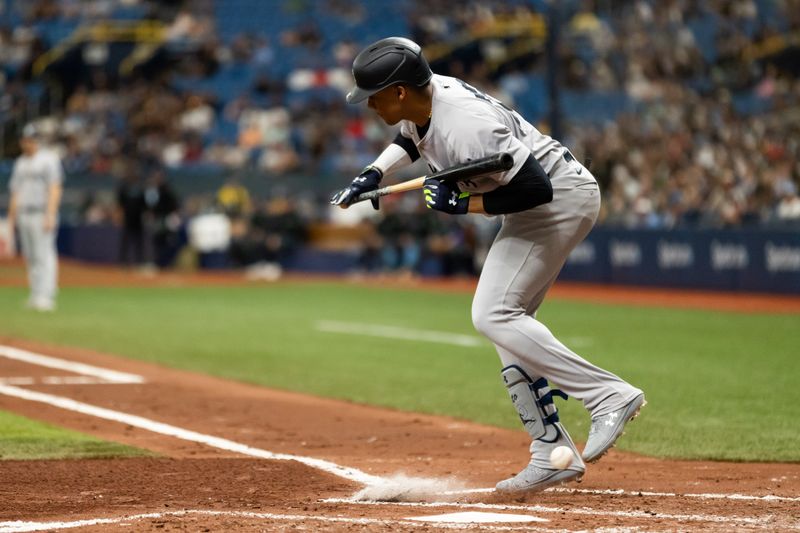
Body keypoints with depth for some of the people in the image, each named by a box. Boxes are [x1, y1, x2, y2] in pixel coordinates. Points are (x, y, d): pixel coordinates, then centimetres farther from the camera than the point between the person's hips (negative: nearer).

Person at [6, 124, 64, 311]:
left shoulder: (48, 159, -2)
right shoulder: (20, 163, 19)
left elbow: (54, 189, -10)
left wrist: (50, 215, -19)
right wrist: (11, 217, 15)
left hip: (42, 214, -7)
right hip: (24, 215, 7)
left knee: (44, 255, -12)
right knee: (30, 256, 6)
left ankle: (45, 296, -17)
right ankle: (35, 295, 9)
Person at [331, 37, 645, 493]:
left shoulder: (466, 127, -31)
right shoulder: (424, 95, -3)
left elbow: (536, 189, -31)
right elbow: (412, 137, 23)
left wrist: (462, 204, -24)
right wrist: (373, 175, 7)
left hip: (561, 196, -10)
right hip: (534, 206, 10)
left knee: (493, 315, -18)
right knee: (506, 320, 9)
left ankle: (610, 395, -22)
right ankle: (553, 454, 9)